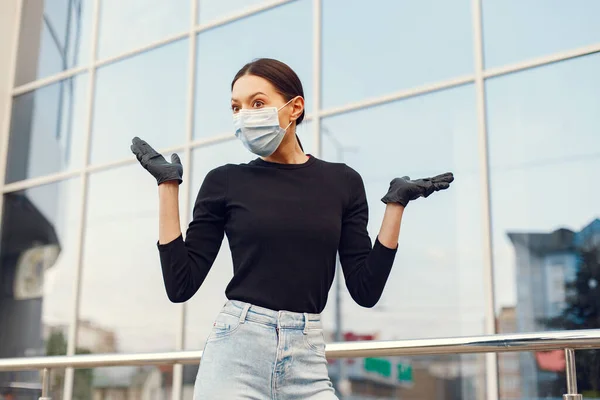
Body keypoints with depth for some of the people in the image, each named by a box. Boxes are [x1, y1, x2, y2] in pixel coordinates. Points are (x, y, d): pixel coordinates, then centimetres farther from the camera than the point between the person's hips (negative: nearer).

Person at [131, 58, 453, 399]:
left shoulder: (342, 182, 5)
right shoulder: (225, 182, 2)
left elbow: (366, 289, 3)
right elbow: (180, 285, -2)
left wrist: (396, 204, -1)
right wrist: (169, 185, -3)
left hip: (307, 361, 1)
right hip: (236, 353, -1)